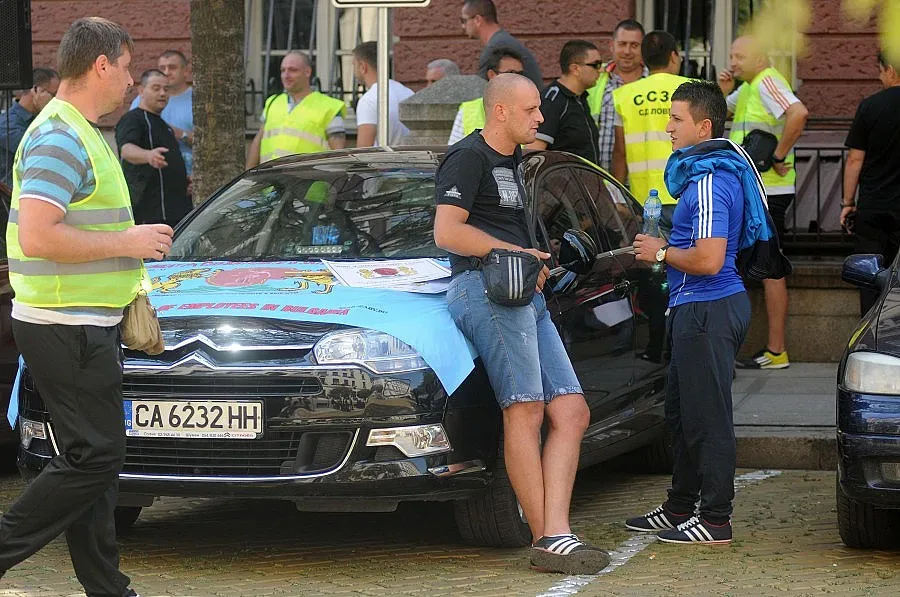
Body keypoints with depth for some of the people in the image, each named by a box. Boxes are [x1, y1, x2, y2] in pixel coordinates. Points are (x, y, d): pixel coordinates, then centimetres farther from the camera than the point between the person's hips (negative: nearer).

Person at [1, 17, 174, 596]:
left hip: (89, 325, 11)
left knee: (95, 460, 12)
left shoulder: (81, 134, 18)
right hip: (68, 328, -11)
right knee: (93, 459, -9)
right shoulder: (59, 138, -16)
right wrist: (126, 243, -18)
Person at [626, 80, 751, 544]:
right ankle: (679, 508, 29)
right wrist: (666, 247, 13)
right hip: (696, 307, 11)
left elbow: (708, 260, -25)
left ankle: (716, 520, 0)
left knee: (707, 417, -5)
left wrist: (661, 253, -11)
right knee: (681, 413, 18)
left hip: (707, 310, -11)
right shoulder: (706, 172, 14)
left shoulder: (710, 181, -18)